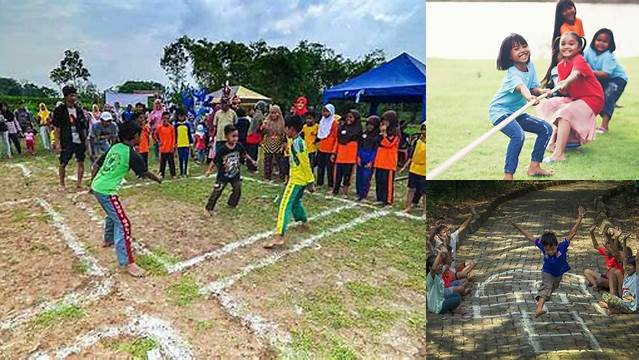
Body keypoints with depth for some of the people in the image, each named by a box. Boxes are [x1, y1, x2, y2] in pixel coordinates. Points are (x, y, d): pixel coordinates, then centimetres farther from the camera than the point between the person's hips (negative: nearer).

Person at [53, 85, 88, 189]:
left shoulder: (79, 110, 9)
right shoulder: (60, 110, -4)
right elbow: (57, 127, -5)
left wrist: (85, 139, 8)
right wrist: (58, 142, -9)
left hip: (79, 141, 4)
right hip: (67, 142, -4)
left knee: (81, 162, 6)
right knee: (63, 164, 3)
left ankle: (79, 183, 17)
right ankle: (62, 184, 18)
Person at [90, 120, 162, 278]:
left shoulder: (115, 147, 9)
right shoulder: (132, 155, -13)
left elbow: (96, 165, 14)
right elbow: (145, 173, -1)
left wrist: (92, 184, 26)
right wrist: (158, 179, 18)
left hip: (97, 187, 9)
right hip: (107, 191, -9)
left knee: (113, 215, 31)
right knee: (123, 224, -8)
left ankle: (108, 240, 52)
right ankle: (127, 263, -8)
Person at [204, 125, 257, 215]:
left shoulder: (239, 146, -11)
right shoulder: (222, 150, -24)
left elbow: (244, 154, 8)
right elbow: (214, 161, -17)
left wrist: (252, 161, 11)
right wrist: (209, 170, -23)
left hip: (235, 174, 4)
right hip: (223, 175, -4)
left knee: (238, 189, 10)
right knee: (217, 191, 0)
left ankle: (232, 204, 32)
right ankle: (210, 208, 15)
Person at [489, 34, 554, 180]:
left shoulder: (529, 65, 2)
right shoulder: (512, 73, -23)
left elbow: (533, 88, 4)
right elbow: (521, 87, -44)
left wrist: (541, 91, -20)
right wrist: (529, 97, -64)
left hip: (517, 112, 9)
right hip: (500, 110, -9)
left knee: (546, 129, 8)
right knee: (518, 135, -32)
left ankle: (534, 166, 16)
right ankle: (508, 175, -25)